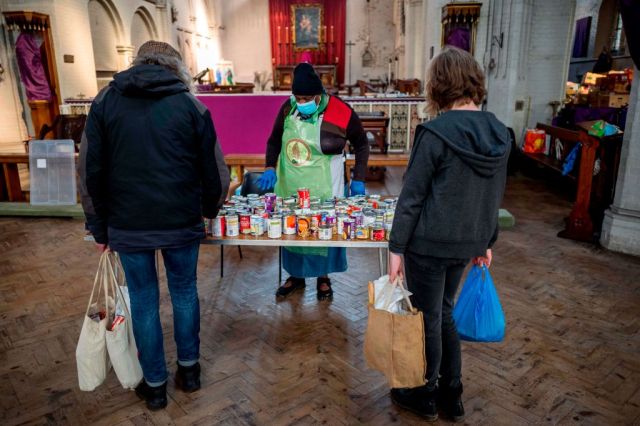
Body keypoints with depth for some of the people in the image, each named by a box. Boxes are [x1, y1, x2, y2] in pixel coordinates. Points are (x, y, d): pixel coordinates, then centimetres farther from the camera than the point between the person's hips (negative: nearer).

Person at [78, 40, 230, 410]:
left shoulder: (105, 102, 2)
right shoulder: (191, 105, -2)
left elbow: (90, 172, 2)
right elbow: (216, 171, 0)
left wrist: (100, 228, 10)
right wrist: (209, 210, 18)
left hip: (127, 225, 1)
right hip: (182, 223, 0)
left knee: (144, 302, 14)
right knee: (185, 293, 18)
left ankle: (155, 384, 27)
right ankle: (189, 369, 32)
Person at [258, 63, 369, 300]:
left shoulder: (341, 113, -14)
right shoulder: (288, 109, -3)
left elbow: (362, 145, 0)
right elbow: (274, 141, 10)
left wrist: (358, 180, -4)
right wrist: (270, 168, -6)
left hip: (323, 188, -3)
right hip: (290, 185, 4)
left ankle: (323, 277, 31)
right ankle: (296, 276, 34)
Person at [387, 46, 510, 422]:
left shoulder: (436, 132, -18)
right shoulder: (499, 133, 3)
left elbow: (412, 196, -16)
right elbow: (496, 195, 10)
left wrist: (396, 247, -9)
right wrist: (487, 242, 20)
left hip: (430, 243, -6)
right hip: (467, 242, 7)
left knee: (428, 319, 11)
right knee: (444, 312, 22)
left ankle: (425, 396, 31)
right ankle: (452, 394, 35)